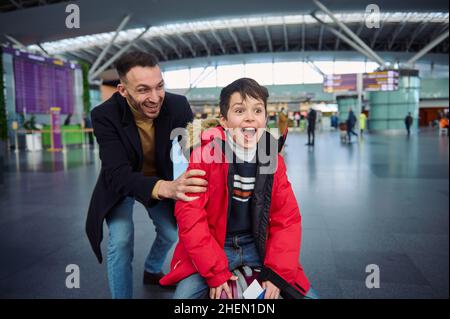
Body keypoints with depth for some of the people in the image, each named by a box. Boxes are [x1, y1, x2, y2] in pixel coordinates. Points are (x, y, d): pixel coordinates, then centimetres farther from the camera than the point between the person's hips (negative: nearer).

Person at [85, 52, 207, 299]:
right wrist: (167, 188, -59)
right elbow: (118, 175, -41)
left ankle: (152, 271, 43)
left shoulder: (178, 106, -24)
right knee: (121, 241, -17)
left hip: (159, 181, 3)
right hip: (120, 185, -3)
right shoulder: (104, 116, -32)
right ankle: (121, 294, 9)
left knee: (171, 232, 10)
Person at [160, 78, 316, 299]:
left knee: (307, 295, -4)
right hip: (213, 247, -2)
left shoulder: (273, 158, -4)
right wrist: (215, 273, -19)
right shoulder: (205, 153, -15)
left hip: (259, 245, 3)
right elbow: (189, 213, -17)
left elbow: (287, 218, -2)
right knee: (184, 295, -20)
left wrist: (276, 272, -12)